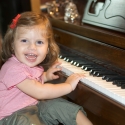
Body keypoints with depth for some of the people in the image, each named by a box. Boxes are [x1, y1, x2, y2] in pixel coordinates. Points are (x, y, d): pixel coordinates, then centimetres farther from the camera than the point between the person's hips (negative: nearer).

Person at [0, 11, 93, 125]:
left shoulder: (33, 65, 3)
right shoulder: (13, 68, -24)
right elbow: (39, 92, -30)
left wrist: (45, 76, 4)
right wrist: (68, 85, -21)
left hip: (33, 106, 8)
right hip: (13, 116, -7)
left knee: (58, 104, -13)